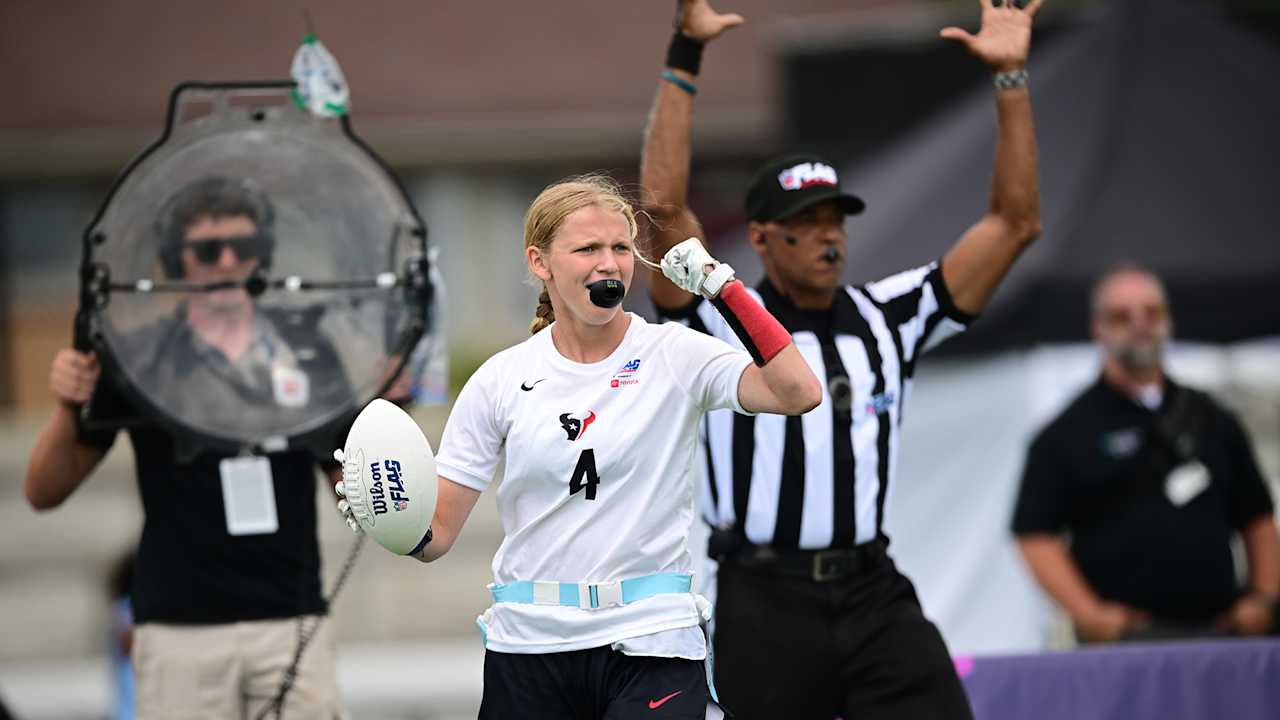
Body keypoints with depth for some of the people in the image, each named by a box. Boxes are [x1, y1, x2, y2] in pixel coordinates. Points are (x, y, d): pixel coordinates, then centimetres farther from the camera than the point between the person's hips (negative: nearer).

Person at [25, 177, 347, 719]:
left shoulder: (308, 356, 8)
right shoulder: (137, 360, 2)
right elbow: (44, 491, 5)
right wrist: (68, 409, -13)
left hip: (293, 627, 2)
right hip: (181, 631, -2)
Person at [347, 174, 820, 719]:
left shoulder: (676, 356, -1)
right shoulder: (500, 379, 3)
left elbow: (797, 393, -18)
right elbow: (438, 532, 3)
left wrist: (723, 287, -17)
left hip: (650, 647, -2)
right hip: (529, 645, 2)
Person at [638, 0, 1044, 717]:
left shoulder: (889, 318, 10)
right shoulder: (727, 323, -1)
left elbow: (1015, 222, 9)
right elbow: (663, 206, -15)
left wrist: (1011, 79, 2)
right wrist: (684, 59, -18)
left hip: (876, 599, 3)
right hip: (766, 605, -3)